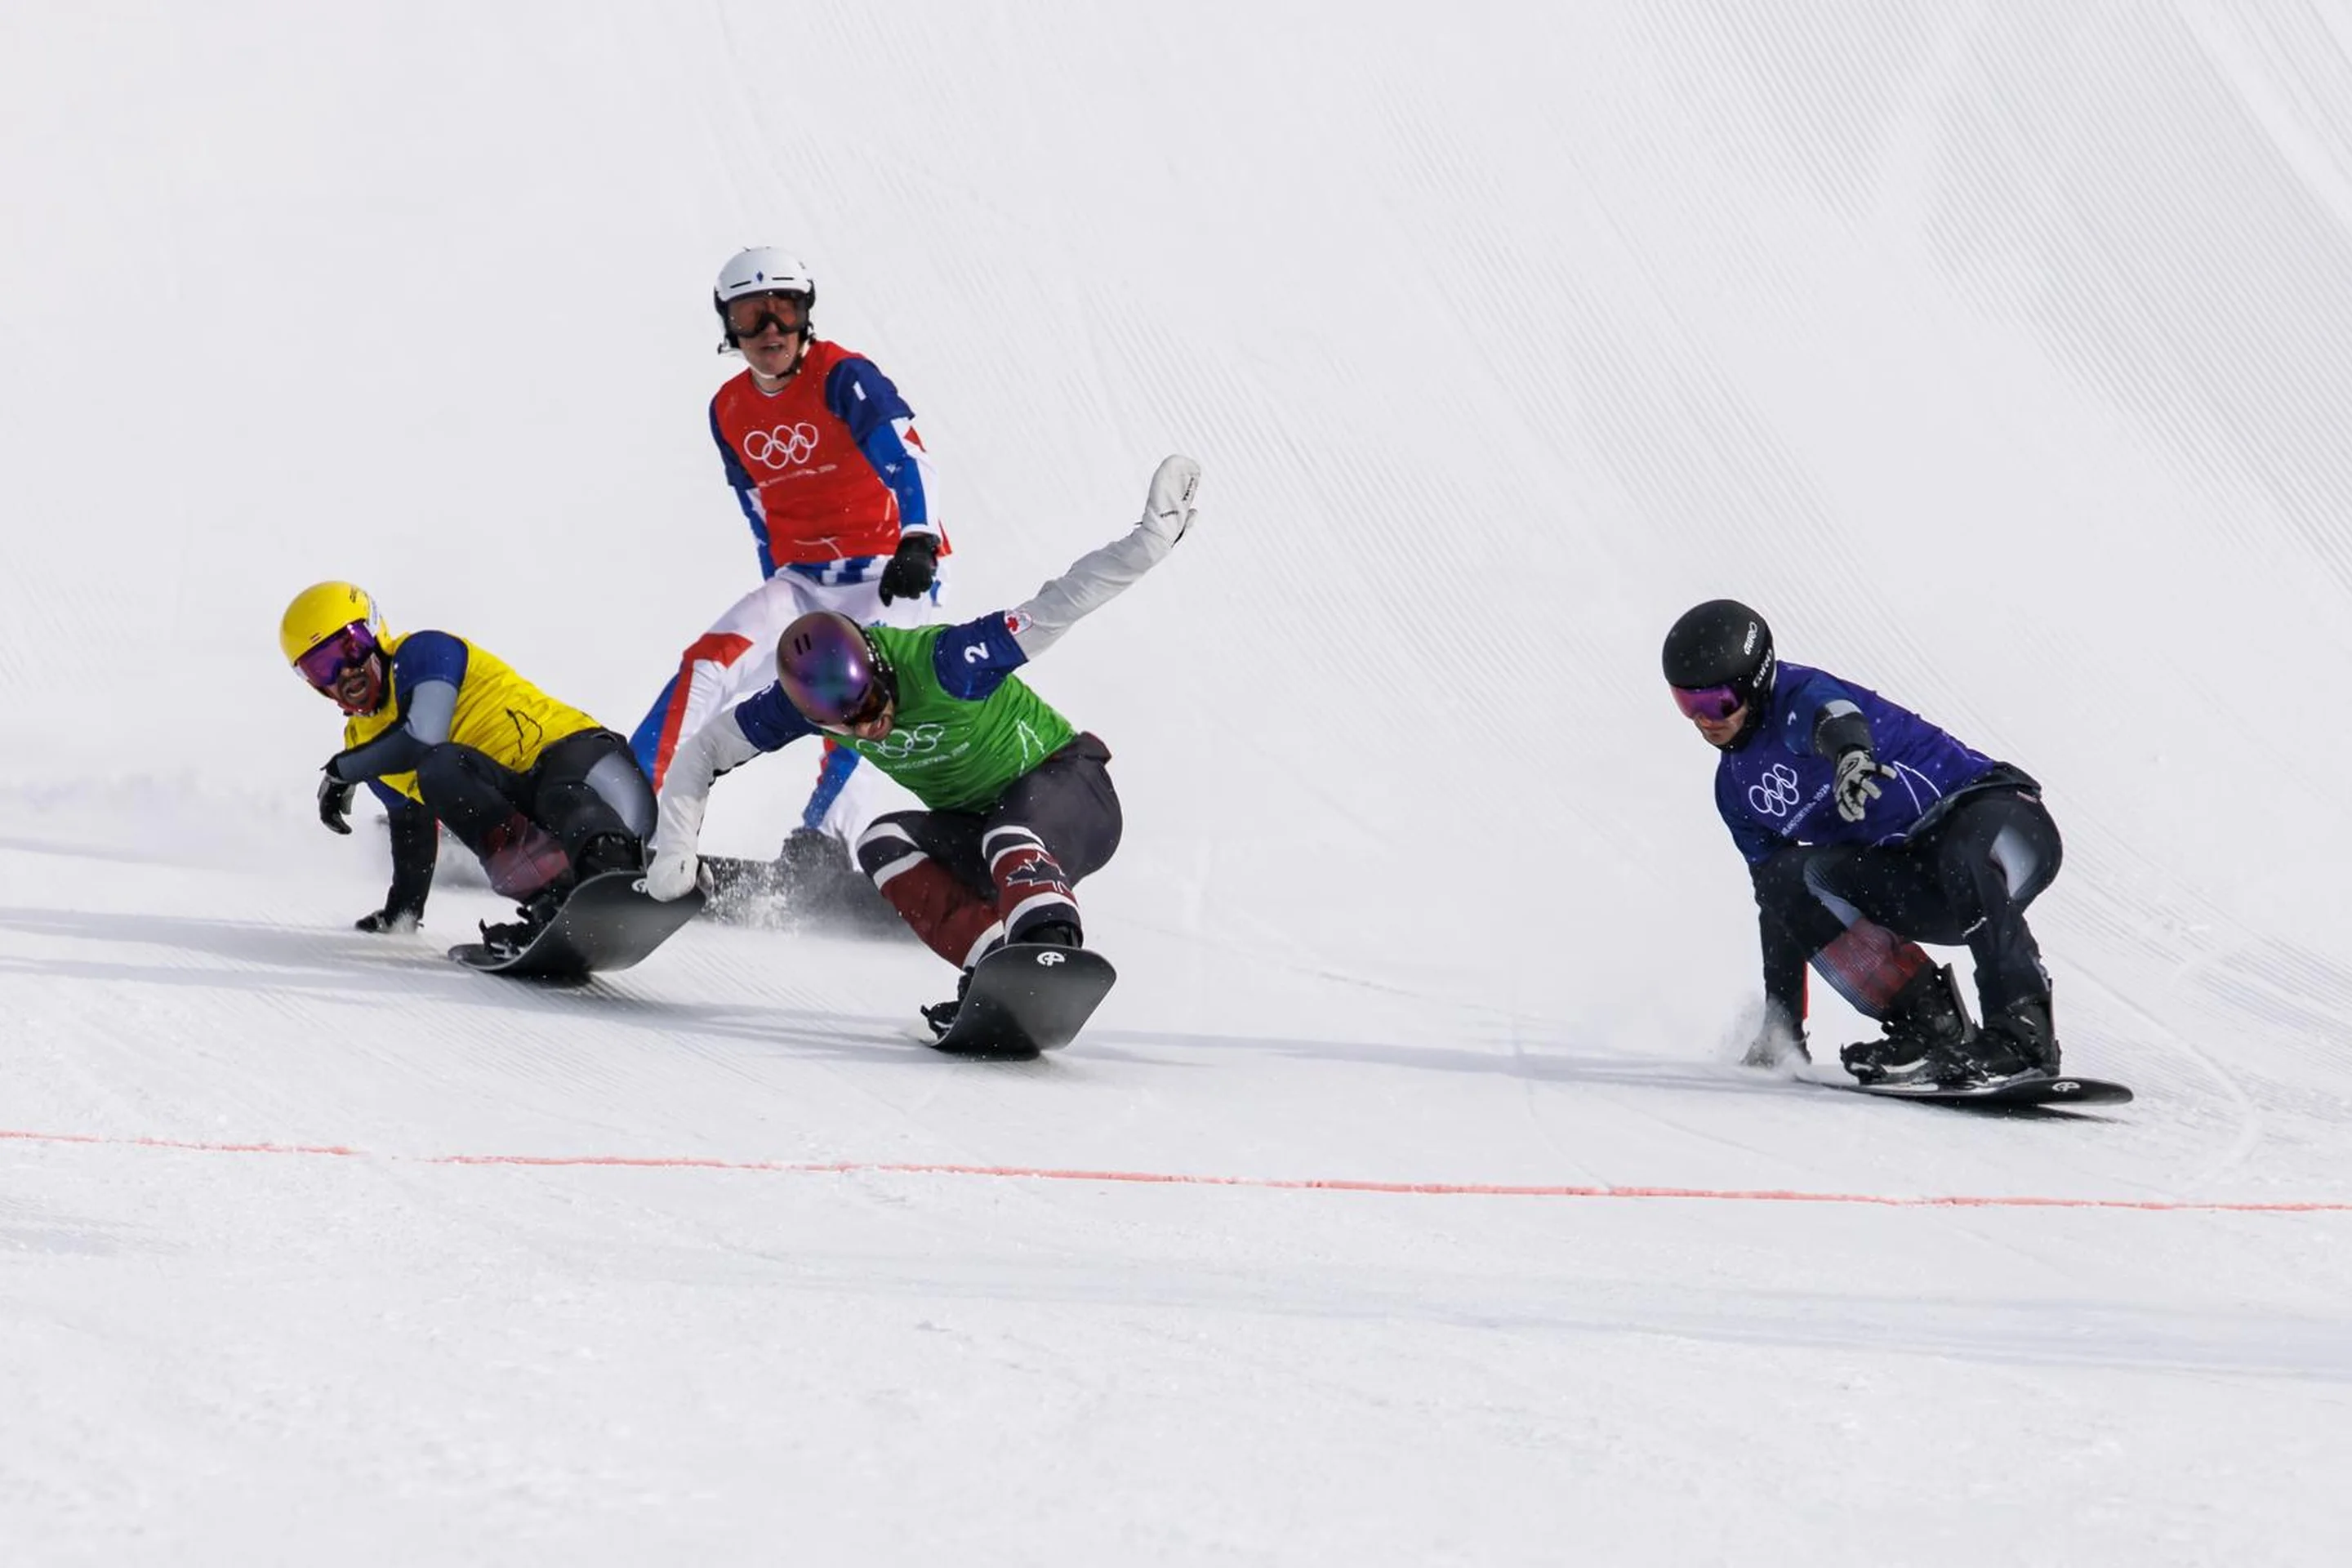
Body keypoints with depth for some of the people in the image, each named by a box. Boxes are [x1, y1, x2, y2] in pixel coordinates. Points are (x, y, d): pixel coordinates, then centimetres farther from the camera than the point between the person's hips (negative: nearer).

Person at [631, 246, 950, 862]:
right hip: (802, 580, 5)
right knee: (708, 666, -14)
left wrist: (918, 541, -42)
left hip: (893, 579, -5)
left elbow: (904, 457, -26)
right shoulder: (728, 412, 8)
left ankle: (823, 846, -27)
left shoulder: (842, 378, -12)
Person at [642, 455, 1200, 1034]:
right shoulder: (805, 698, -14)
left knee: (1010, 839, -38)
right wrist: (673, 850, -10)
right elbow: (702, 750, -1)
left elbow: (1057, 606, -32)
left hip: (1069, 788, -6)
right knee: (884, 843, -22)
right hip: (973, 823, 6)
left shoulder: (943, 662, -30)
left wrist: (1153, 534, -41)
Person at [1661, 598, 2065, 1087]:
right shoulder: (1735, 787, 12)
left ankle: (2023, 1029, -45)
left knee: (1966, 858, -41)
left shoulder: (1796, 698, -12)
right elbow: (1777, 903, 18)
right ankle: (1929, 1023, -21)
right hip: (1920, 894, 7)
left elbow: (1831, 711, -39)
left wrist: (1851, 751, -65)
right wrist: (1781, 1026, 15)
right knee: (1796, 881, -16)